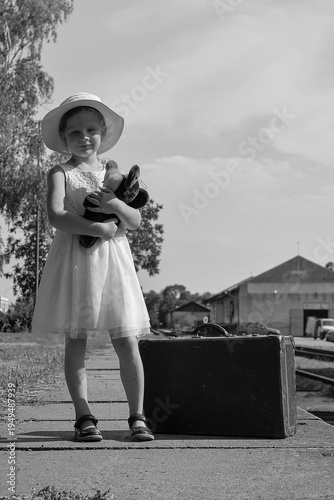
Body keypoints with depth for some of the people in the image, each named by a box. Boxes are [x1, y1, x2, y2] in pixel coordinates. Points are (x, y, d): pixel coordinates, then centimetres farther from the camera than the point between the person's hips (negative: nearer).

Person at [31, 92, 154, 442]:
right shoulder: (60, 173, 2)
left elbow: (135, 221, 5)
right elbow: (56, 216, -14)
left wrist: (115, 205, -14)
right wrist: (99, 228, -17)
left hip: (113, 260, 2)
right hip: (74, 260, -2)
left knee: (127, 343, -1)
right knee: (75, 342, 0)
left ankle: (137, 417, 7)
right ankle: (84, 417, 8)